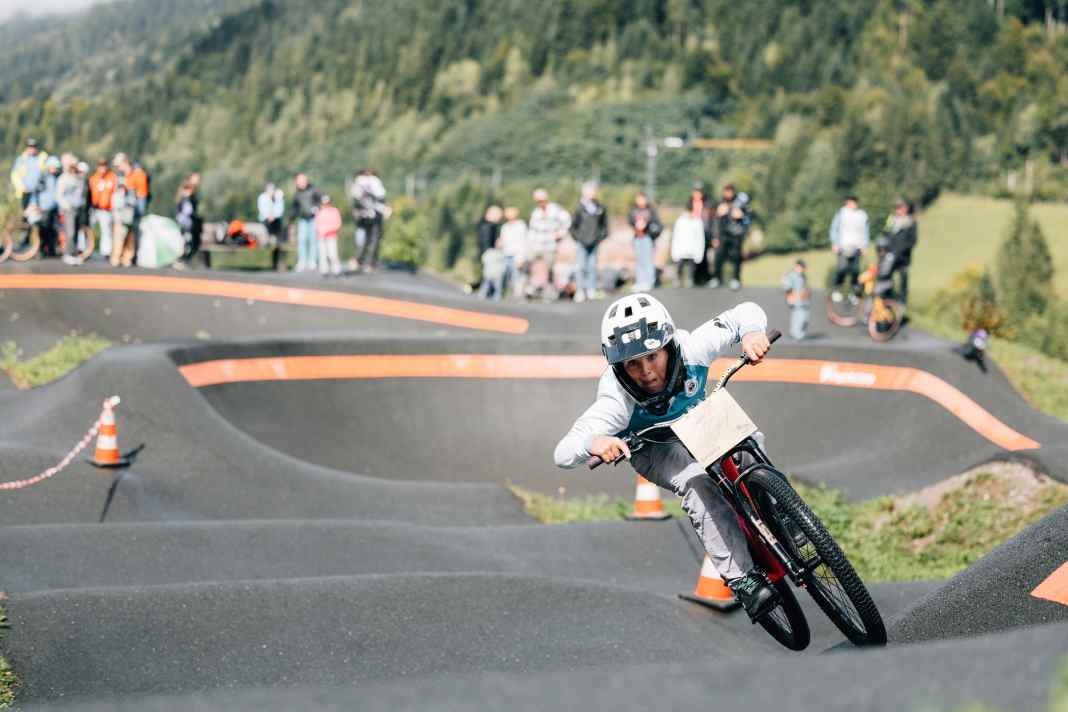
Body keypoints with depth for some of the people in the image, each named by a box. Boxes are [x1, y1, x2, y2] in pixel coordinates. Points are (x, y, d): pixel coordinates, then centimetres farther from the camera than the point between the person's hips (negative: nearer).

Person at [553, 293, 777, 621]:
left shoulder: (691, 351, -33)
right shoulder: (617, 401, -39)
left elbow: (746, 312, -21)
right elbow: (563, 453, -44)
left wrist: (751, 333, -43)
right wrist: (594, 443, -65)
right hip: (653, 449, -5)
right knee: (698, 483, -31)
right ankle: (741, 579, -30)